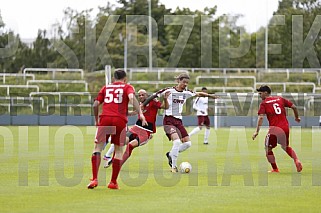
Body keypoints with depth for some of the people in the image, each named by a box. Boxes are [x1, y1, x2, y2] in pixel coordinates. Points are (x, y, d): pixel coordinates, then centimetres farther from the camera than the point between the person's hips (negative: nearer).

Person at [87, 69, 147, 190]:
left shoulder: (106, 88, 22)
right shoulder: (127, 87, 15)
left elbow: (95, 105, 15)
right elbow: (131, 98, -7)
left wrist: (96, 120, 28)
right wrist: (140, 114, -16)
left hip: (105, 118, 1)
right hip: (120, 120, -1)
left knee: (98, 147, 6)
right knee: (118, 150, 11)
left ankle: (94, 179, -8)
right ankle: (113, 182, 8)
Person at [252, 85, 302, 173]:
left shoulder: (264, 103, 1)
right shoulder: (280, 99, 14)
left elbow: (261, 117, -12)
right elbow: (294, 107, 13)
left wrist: (257, 131, -17)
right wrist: (297, 117, 31)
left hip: (274, 128, -5)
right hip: (285, 127, 5)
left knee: (268, 148, 12)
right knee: (286, 147, 26)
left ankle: (275, 169, 9)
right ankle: (297, 161, 5)